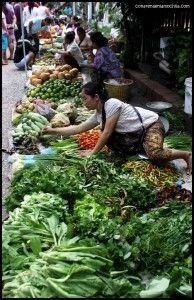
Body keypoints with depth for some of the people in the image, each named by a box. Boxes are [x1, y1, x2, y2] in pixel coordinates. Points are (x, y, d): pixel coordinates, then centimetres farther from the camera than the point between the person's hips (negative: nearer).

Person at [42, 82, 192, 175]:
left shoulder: (111, 104, -23)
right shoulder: (98, 115, 4)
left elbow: (107, 133, -23)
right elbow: (77, 128, 9)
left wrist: (93, 152, -15)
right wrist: (53, 131, 7)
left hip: (151, 124, -9)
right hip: (137, 134, 9)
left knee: (155, 155, -31)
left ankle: (187, 155, -8)